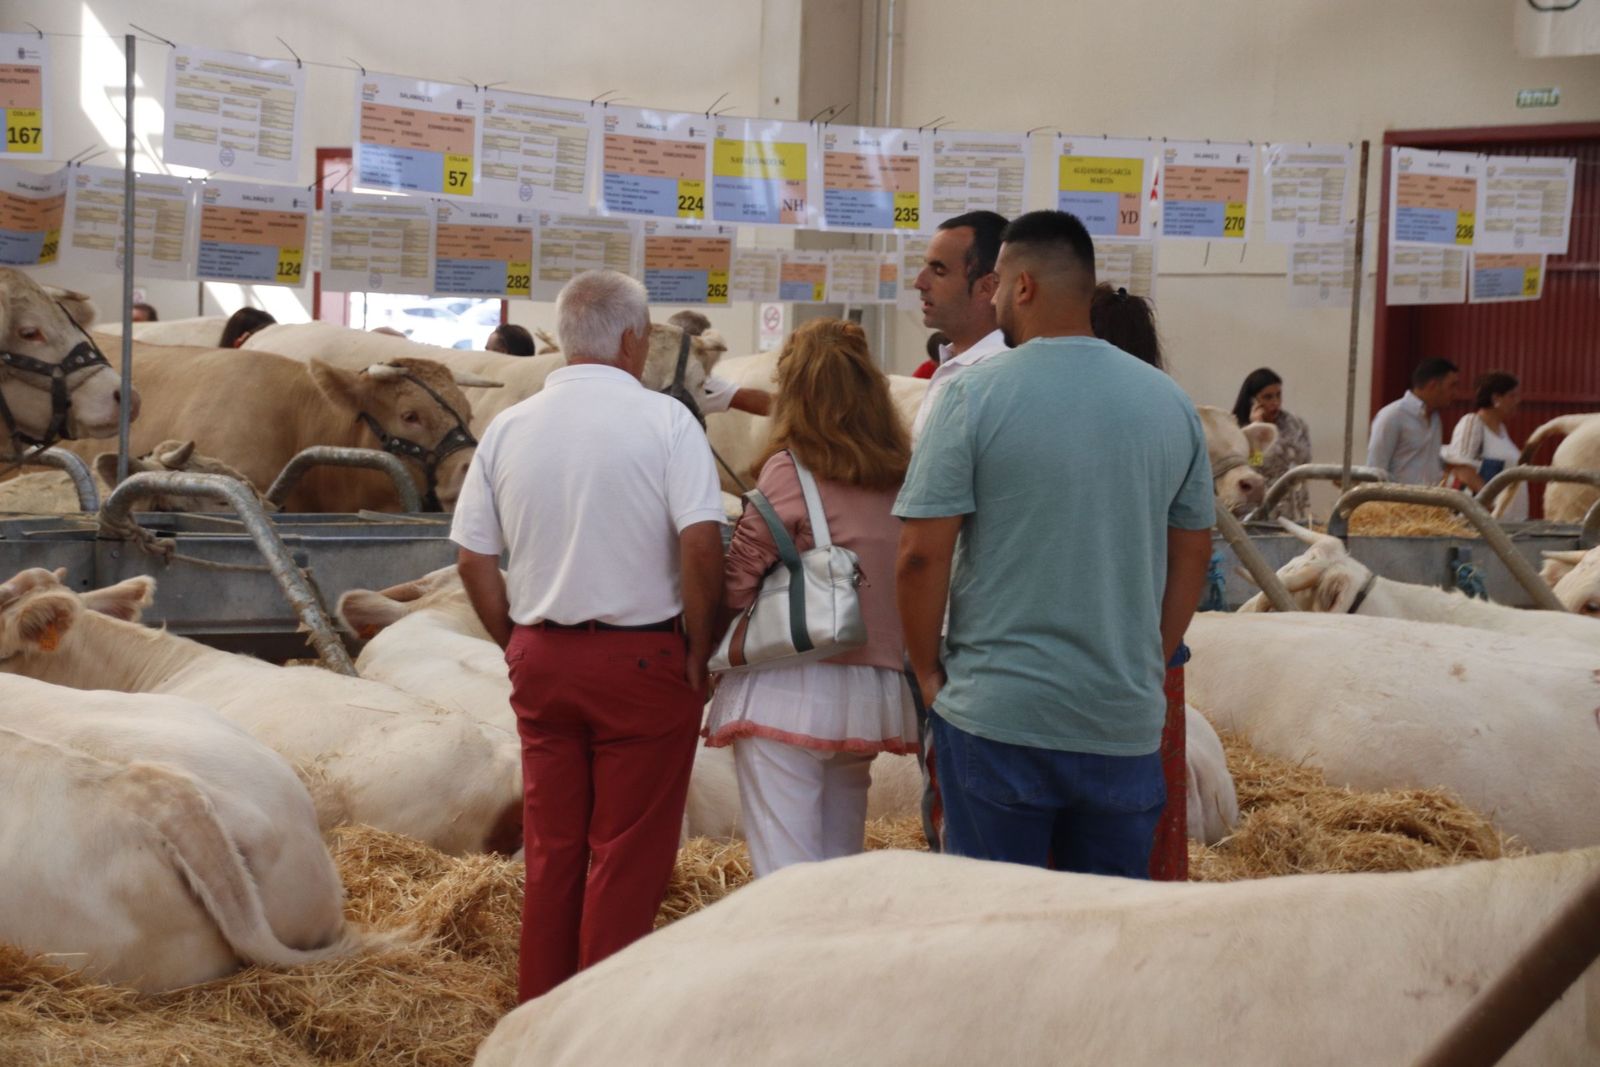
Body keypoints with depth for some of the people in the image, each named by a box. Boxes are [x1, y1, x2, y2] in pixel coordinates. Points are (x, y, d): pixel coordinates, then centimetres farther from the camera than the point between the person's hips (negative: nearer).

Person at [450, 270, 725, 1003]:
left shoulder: (509, 428, 4)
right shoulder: (664, 421, -9)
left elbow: (472, 559, 4)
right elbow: (701, 541, -17)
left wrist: (519, 646, 13)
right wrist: (699, 649, -5)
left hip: (541, 659, 5)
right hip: (641, 658, -4)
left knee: (551, 851, 14)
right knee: (629, 855, 4)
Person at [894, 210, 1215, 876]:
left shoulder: (975, 396, -9)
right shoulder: (1169, 402, 6)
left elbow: (921, 555, -11)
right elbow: (1193, 553, 13)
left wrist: (927, 670, 3)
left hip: (996, 715, -4)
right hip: (1126, 721, 4)